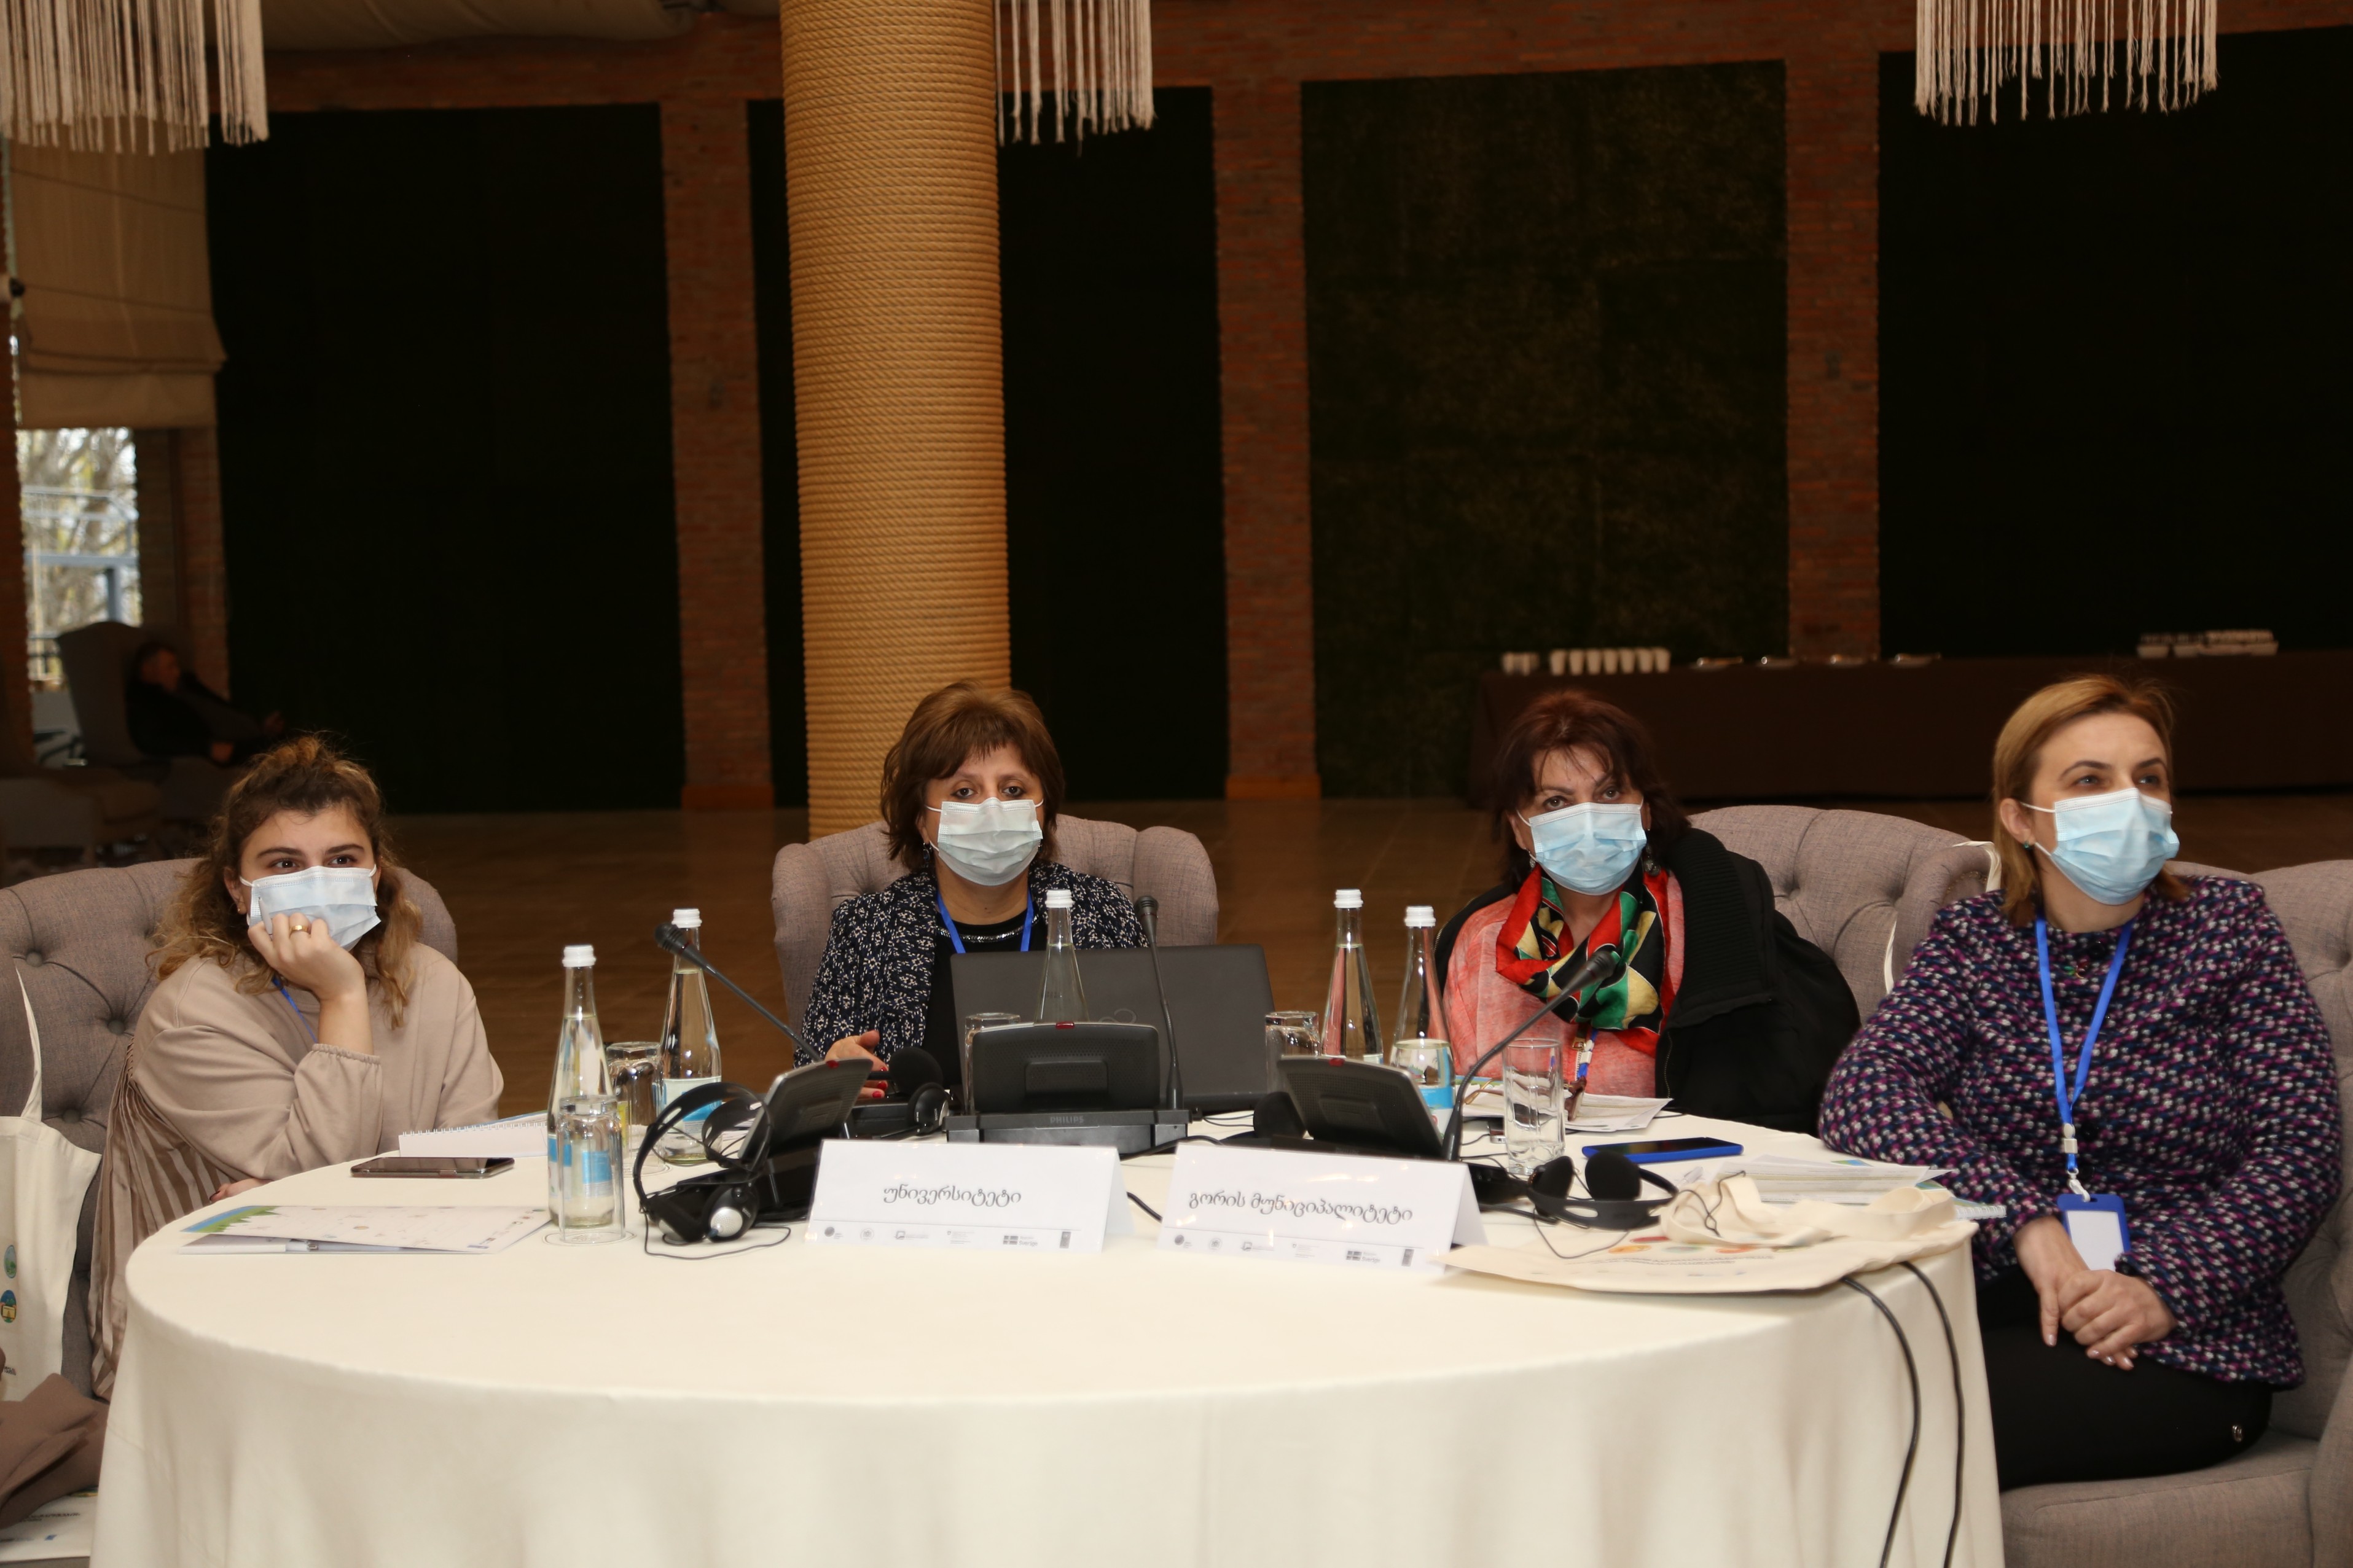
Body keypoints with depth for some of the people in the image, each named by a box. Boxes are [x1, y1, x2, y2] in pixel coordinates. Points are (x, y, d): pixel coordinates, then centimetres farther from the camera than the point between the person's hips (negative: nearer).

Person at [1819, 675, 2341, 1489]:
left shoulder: (2228, 926, 2)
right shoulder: (1973, 938, 6)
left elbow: (2300, 1149, -4)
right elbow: (1862, 1093, -9)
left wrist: (2167, 1288, -19)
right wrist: (2027, 1221, -23)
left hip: (2188, 1342, -2)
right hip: (2001, 1303, 2)